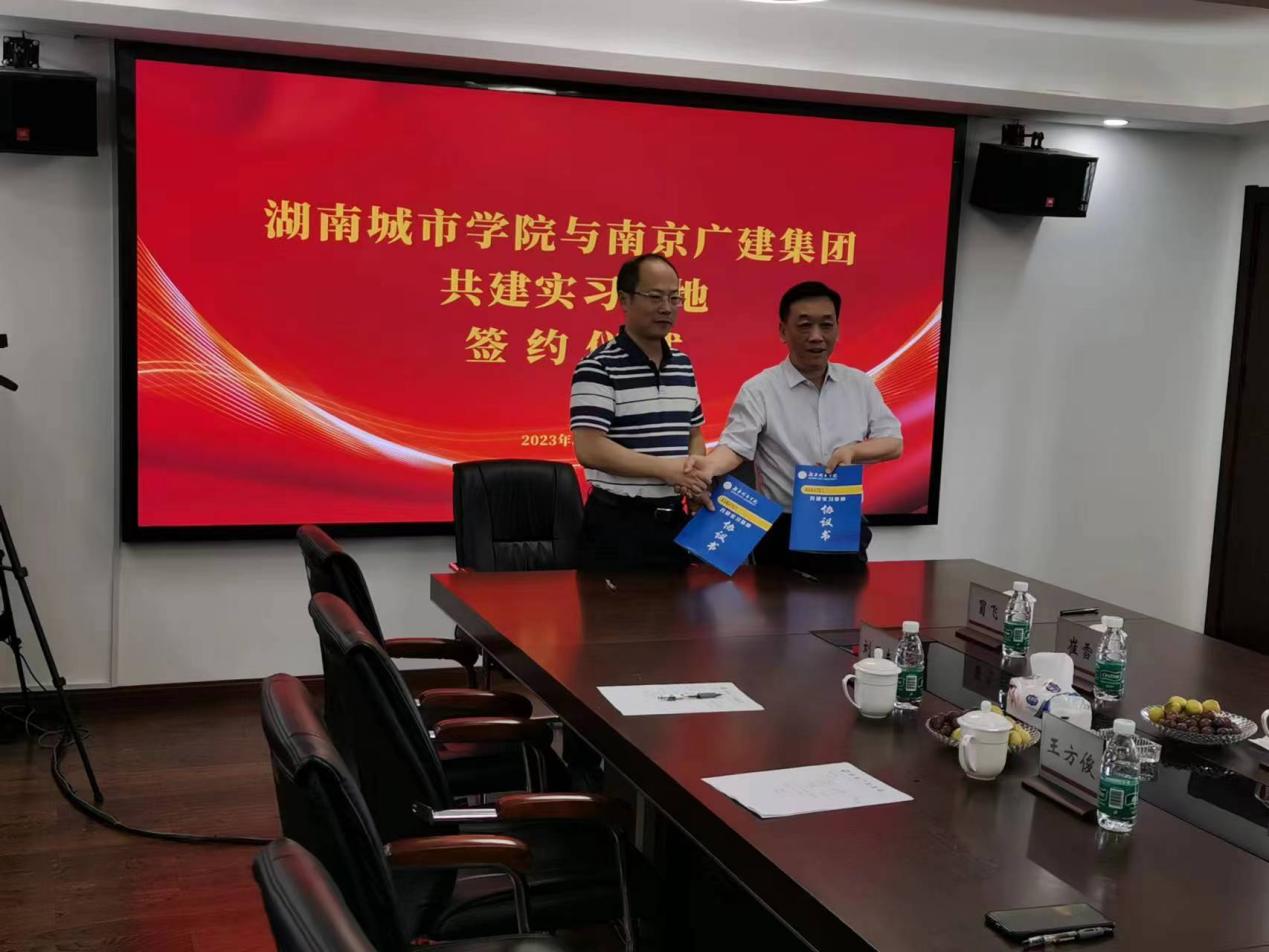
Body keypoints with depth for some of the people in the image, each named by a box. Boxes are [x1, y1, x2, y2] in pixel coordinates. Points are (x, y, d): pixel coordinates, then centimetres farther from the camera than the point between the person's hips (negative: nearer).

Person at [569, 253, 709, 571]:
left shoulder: (683, 365, 11)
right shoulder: (598, 367, -11)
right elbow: (590, 449, -19)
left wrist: (695, 477, -2)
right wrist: (666, 469, -20)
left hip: (673, 519, 7)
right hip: (618, 524, -6)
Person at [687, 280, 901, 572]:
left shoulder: (859, 384, 6)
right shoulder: (759, 389, -6)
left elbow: (894, 443, 7)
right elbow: (735, 446, -15)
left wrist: (852, 451, -12)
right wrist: (711, 466, -37)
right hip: (783, 533, -4)